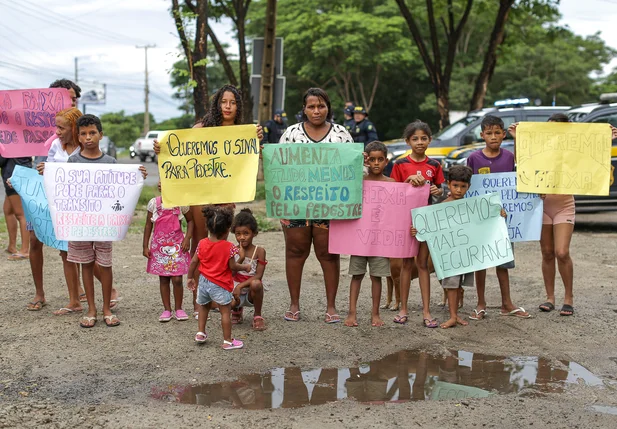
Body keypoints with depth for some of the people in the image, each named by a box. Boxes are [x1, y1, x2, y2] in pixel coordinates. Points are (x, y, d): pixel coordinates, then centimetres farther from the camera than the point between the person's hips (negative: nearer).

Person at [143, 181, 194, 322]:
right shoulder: (154, 203, -3)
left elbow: (190, 221, 8)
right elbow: (148, 225, 4)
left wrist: (187, 239, -5)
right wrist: (145, 246, 3)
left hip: (177, 246, -1)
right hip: (159, 246, 1)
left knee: (177, 279, -3)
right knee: (163, 279, 7)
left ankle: (178, 308, 13)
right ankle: (167, 309, 17)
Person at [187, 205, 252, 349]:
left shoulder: (202, 244, -2)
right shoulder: (229, 247, -15)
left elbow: (193, 262, 2)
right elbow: (233, 266, -12)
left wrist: (190, 278, 14)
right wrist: (245, 267, 6)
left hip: (204, 282, 5)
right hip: (220, 285, -5)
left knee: (204, 306, 27)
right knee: (225, 312, 4)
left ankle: (201, 333, 30)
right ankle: (228, 341, 8)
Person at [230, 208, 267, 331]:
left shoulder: (259, 251, -7)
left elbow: (258, 276, -14)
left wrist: (240, 286, -24)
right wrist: (241, 258, -21)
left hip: (251, 293, -2)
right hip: (235, 291, 2)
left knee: (256, 284, -37)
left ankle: (257, 316, -12)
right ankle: (237, 310, 11)